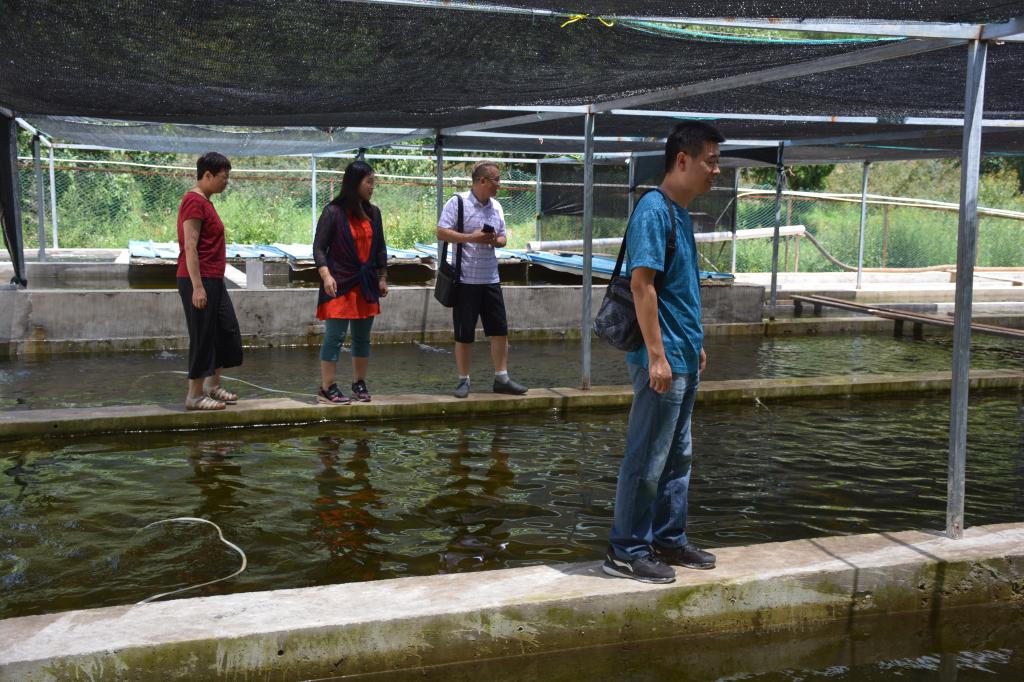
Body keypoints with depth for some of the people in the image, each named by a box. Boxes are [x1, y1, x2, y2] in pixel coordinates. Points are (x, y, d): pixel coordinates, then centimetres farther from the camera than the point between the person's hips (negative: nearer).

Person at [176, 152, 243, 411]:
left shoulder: (204, 202, 17)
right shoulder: (194, 201, -14)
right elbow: (190, 247, -19)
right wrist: (197, 287, -23)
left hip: (214, 281, 10)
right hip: (199, 282, -10)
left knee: (227, 331, 14)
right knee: (203, 336, -4)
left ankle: (213, 384, 25)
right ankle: (195, 395, 5)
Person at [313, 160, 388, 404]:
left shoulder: (373, 213, 10)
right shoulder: (333, 212, -8)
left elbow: (380, 248, 17)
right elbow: (319, 247, -8)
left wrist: (382, 278, 15)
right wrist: (326, 275, -19)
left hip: (366, 285, 6)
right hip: (340, 284, -6)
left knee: (362, 337, 11)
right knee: (335, 336, -6)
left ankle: (359, 384, 23)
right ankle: (326, 389, 0)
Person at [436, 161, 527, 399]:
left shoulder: (496, 207, 12)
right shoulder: (458, 202, -7)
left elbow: (503, 238, 18)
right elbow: (442, 232, -12)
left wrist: (496, 240, -6)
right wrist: (471, 238, -19)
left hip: (490, 279, 6)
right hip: (465, 279, -6)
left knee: (500, 330, 5)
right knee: (464, 334, 2)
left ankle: (501, 378, 14)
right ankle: (463, 381, 13)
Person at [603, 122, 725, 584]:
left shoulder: (681, 213, 14)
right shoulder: (654, 210, -15)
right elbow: (642, 284, -20)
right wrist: (657, 355, -22)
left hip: (683, 358, 10)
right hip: (662, 359, -10)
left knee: (678, 457, 16)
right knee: (647, 460, -2)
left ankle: (668, 541, 27)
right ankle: (626, 552, 9)